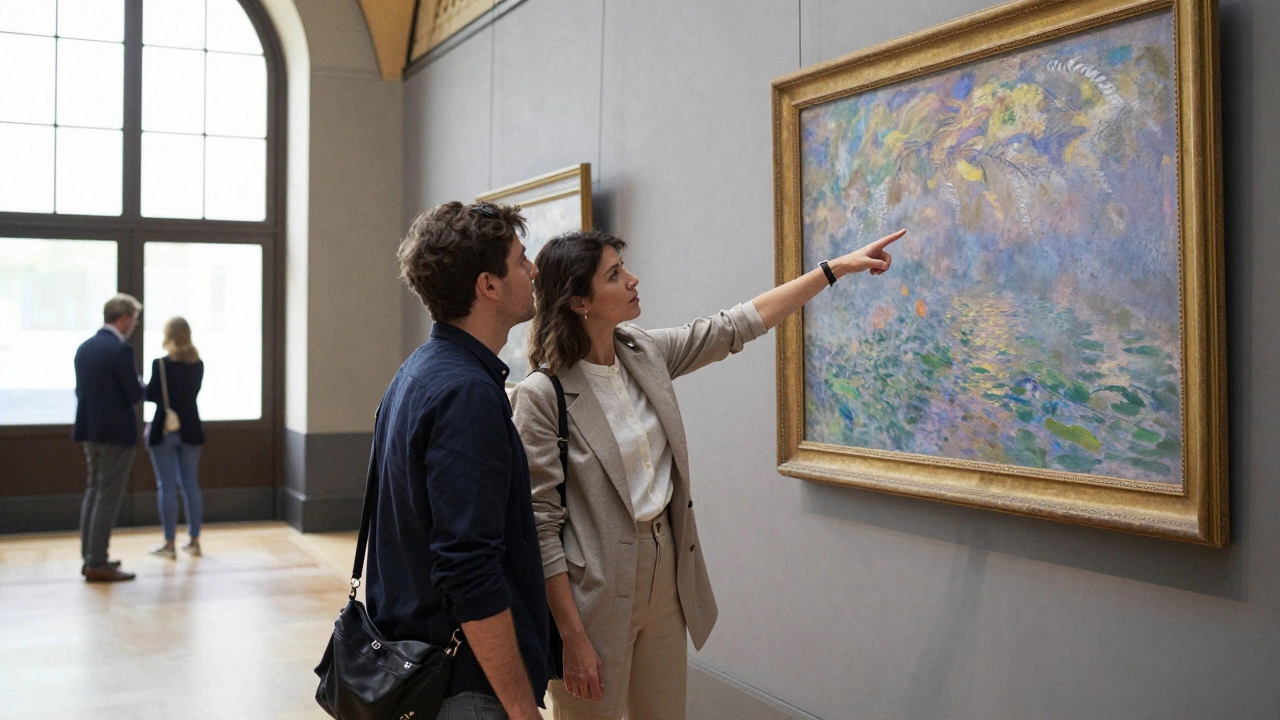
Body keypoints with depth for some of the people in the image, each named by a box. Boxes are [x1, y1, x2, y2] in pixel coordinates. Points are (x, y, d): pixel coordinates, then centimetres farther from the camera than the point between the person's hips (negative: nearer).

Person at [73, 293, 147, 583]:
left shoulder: (84, 348, 8)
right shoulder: (121, 350, -17)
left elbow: (81, 390, 14)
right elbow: (135, 395, -16)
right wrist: (140, 383, 4)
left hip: (89, 429, 9)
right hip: (116, 432, -8)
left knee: (93, 492, 17)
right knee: (108, 497, -3)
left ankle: (90, 556, 23)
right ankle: (97, 564, -1)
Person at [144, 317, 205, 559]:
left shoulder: (160, 364, -13)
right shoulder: (198, 365, 2)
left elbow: (150, 395, -6)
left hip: (164, 430, -5)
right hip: (190, 429, 5)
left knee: (167, 487, 1)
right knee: (190, 484, 11)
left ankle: (169, 543, 4)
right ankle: (194, 541, 14)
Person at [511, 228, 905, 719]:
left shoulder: (646, 354, 1)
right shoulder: (541, 395, -18)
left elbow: (737, 327, 9)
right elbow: (541, 525, -17)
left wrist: (838, 267, 8)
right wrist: (573, 639, -18)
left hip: (667, 574, 7)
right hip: (595, 590, -7)